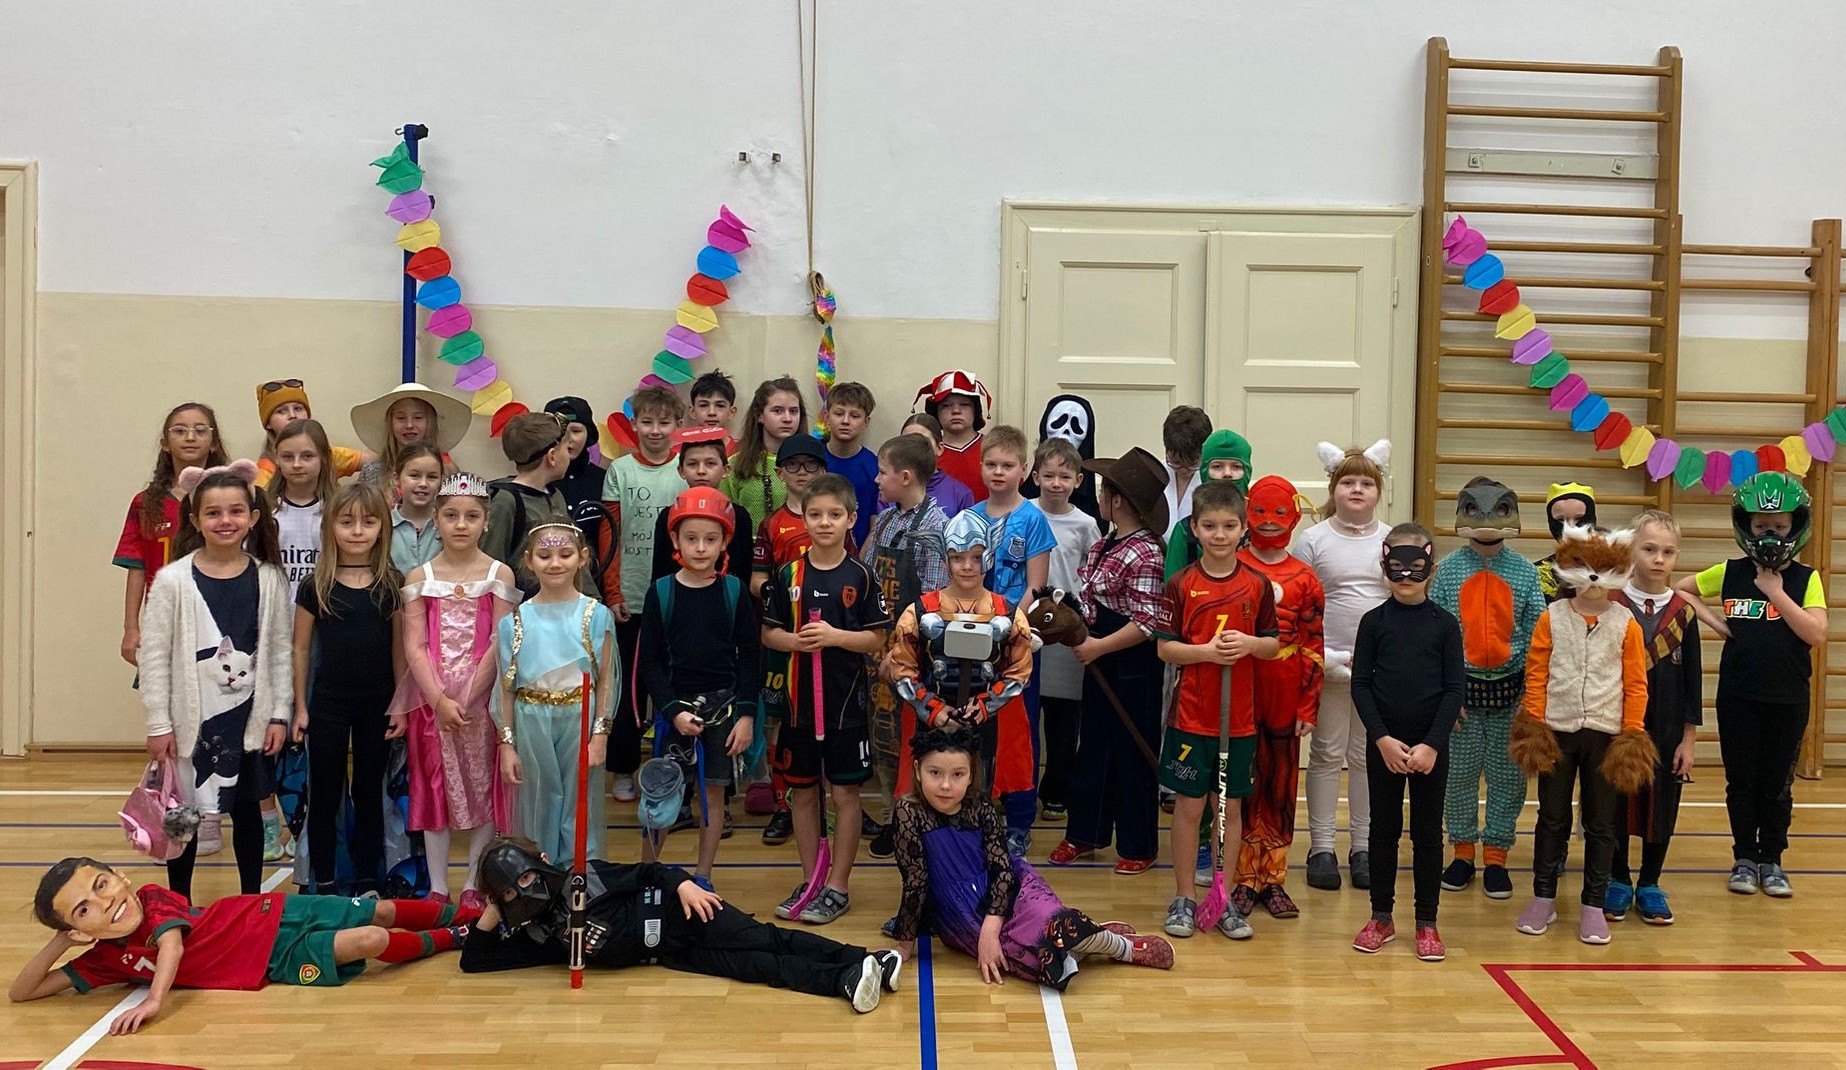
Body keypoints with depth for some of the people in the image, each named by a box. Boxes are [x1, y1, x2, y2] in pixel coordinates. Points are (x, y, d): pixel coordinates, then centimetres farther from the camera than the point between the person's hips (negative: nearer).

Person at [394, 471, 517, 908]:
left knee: (483, 786, 3)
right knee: (434, 787, 7)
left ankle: (474, 884, 15)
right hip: (431, 699, 1)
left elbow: (499, 646, -6)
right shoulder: (420, 577, 4)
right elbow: (414, 647, -2)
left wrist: (468, 698, -13)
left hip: (483, 699, -1)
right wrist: (440, 699, -13)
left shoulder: (499, 574, -1)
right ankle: (437, 886, 16)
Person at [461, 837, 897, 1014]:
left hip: (677, 915, -3)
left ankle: (863, 963, -29)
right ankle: (847, 981, -24)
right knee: (758, 967, -12)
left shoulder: (584, 880, -8)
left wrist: (684, 884, -26)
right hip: (670, 955, 3)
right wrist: (492, 912, -6)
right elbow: (473, 961, 6)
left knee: (764, 940, -18)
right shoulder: (534, 937, 4)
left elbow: (646, 873, -8)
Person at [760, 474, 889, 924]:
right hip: (800, 700, 3)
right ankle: (810, 881, 24)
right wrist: (797, 641, -14)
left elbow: (877, 638, -4)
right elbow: (769, 634, 6)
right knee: (803, 790, 11)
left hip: (845, 701, -2)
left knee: (845, 793, 4)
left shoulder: (861, 577, -3)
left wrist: (835, 636, -18)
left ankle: (837, 887, 14)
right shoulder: (789, 574, 2)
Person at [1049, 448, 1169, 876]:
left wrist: (1099, 646, -21)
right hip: (1099, 663, 9)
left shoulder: (1145, 554, -21)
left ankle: (1138, 847, 19)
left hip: (1132, 668, -9)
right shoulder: (1102, 546, 7)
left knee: (1132, 755, 4)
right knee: (1091, 748, 17)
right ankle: (1085, 833, 31)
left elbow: (1148, 623, -24)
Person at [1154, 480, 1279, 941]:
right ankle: (1183, 898, 17)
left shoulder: (1258, 585, 2)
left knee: (1230, 806, 10)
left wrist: (1249, 644, -14)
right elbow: (1164, 648, -4)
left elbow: (1274, 645, 7)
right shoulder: (1181, 584, -4)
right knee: (1189, 806, 5)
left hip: (1239, 718, 2)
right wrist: (1206, 651, -19)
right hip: (1191, 716, -2)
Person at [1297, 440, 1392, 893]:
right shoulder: (1314, 540, -2)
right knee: (1327, 754, 5)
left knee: (1367, 756, 10)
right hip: (1329, 663, -2)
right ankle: (1321, 847, 13)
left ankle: (1363, 847, 19)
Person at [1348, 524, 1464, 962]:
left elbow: (1455, 688, -3)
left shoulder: (1445, 624, -1)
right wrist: (1383, 739, -12)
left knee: (1428, 831, 7)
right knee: (1384, 828, 9)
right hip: (1384, 743, 0)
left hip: (1431, 746, 0)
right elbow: (1360, 684, -2)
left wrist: (1431, 745, -12)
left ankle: (1427, 922, 17)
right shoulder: (1374, 621, 0)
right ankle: (1381, 917, 19)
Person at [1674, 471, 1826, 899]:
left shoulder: (1806, 580, -3)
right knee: (1741, 780, 8)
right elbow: (1679, 590, 10)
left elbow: (1817, 633, -15)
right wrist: (1714, 622, -1)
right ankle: (1744, 858, 20)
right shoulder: (1730, 573, 0)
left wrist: (1776, 592, -16)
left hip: (1787, 699, 0)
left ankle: (1771, 860, 21)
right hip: (1738, 697, 1)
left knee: (1777, 783, 9)